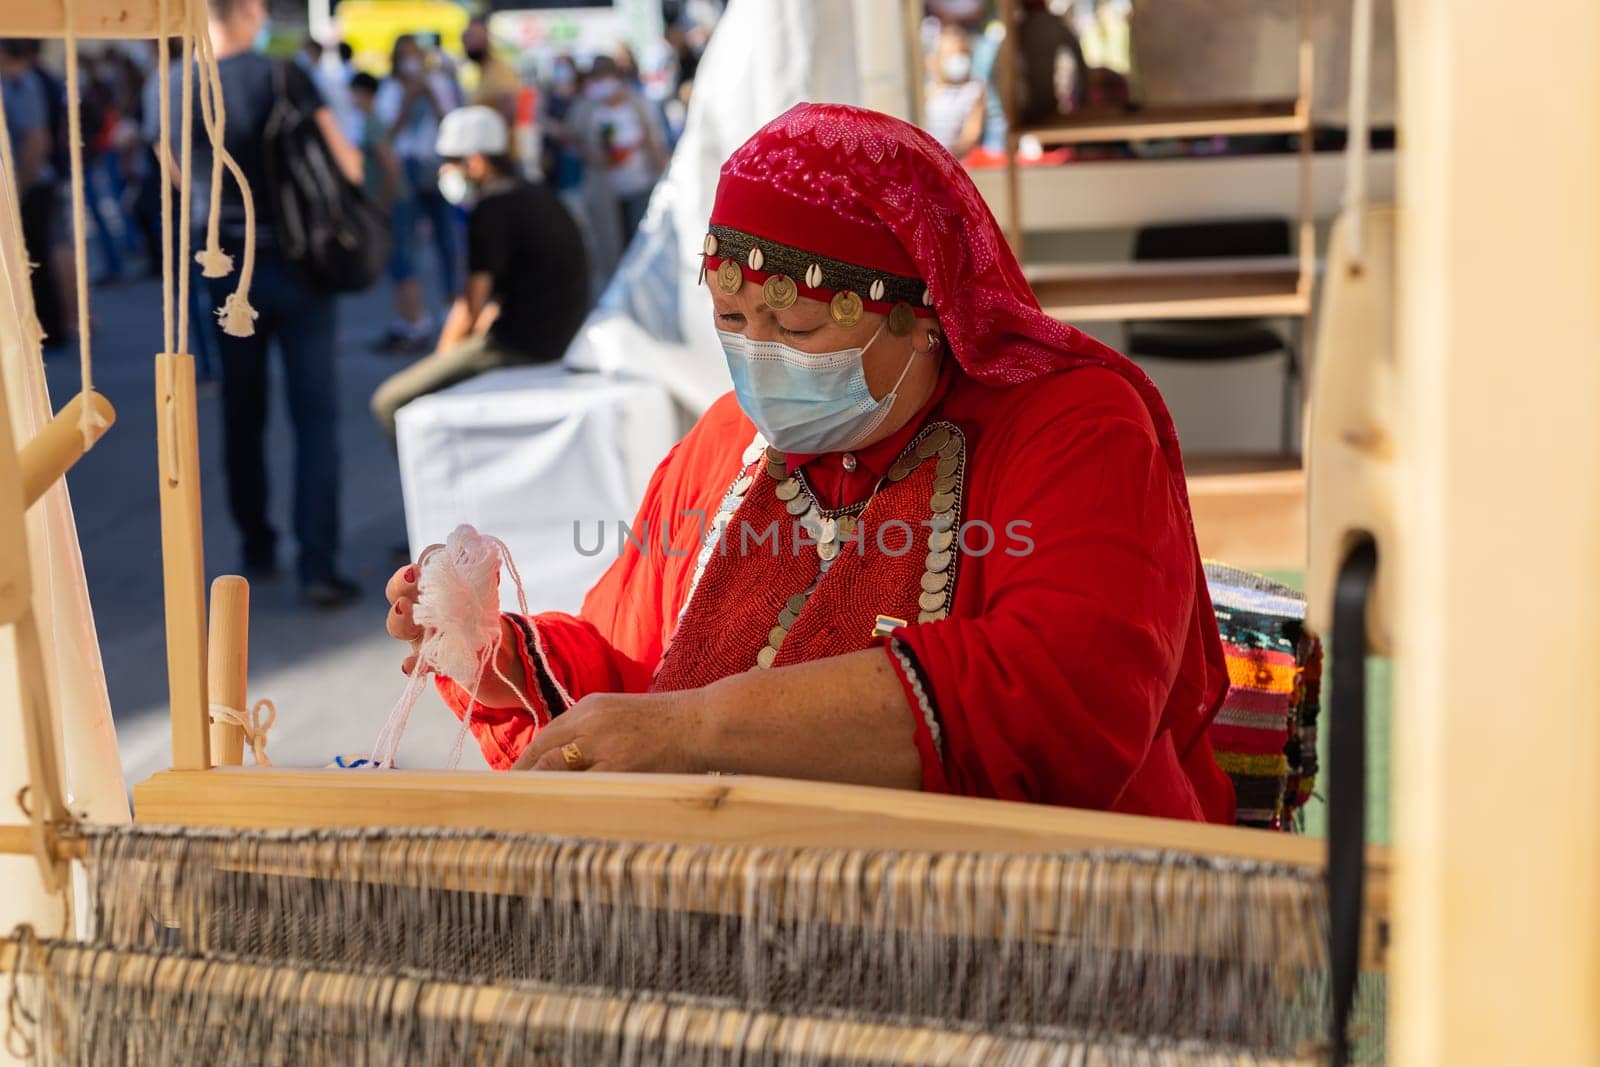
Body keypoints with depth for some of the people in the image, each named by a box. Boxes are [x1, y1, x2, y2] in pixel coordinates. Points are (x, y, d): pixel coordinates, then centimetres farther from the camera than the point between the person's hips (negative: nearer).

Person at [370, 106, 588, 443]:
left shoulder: (491, 210, -13)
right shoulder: (538, 196, 16)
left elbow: (472, 305, -11)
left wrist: (444, 353, 4)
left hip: (517, 349, -10)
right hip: (560, 342, 10)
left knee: (390, 402, -9)